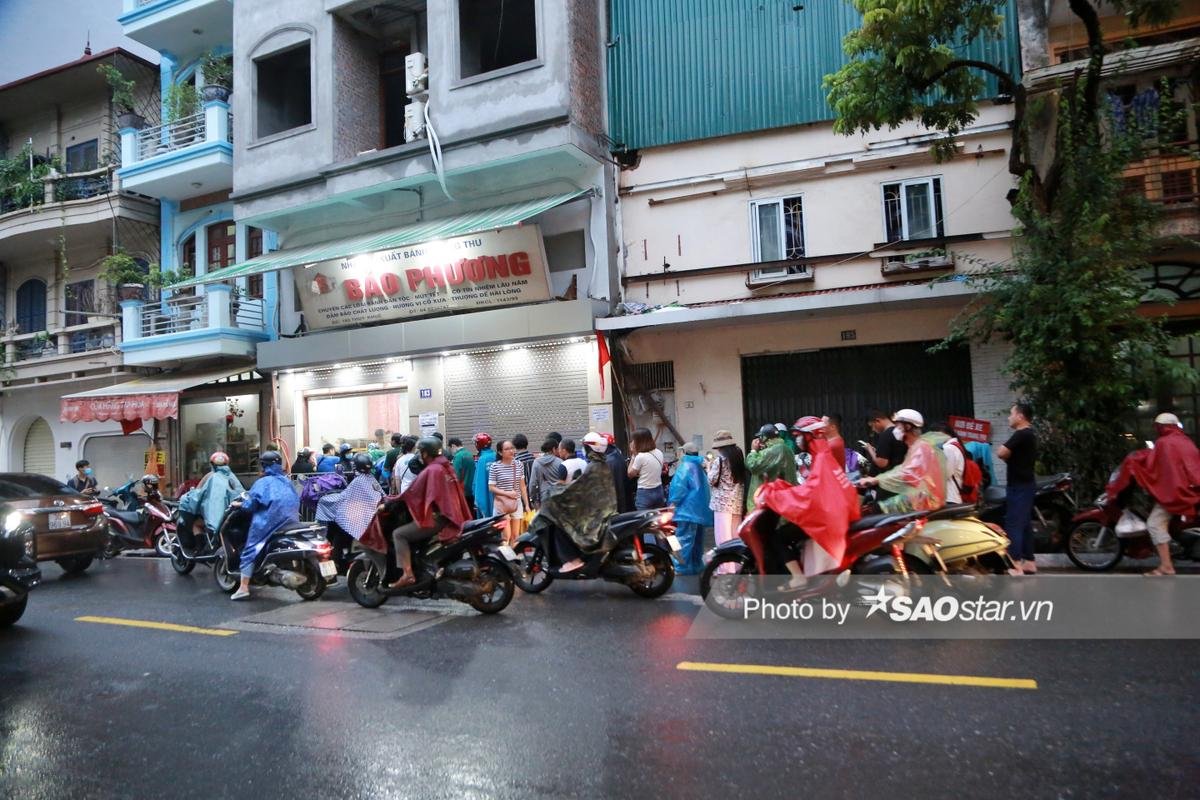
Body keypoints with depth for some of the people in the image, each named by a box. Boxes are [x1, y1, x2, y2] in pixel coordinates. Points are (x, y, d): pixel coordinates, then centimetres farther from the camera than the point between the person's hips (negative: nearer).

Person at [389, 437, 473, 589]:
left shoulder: (430, 471, -13)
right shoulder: (447, 467, 12)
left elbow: (411, 493, -11)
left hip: (437, 518, -9)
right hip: (452, 517, 9)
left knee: (399, 534, -4)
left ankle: (407, 574, -14)